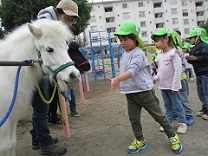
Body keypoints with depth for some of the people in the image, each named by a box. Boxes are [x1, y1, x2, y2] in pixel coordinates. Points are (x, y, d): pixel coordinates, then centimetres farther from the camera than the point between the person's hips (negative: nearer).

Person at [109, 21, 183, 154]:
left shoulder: (138, 54, -17)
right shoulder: (124, 55, 9)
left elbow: (132, 71, -33)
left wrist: (117, 79, -45)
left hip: (144, 91, -7)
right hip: (130, 93, 7)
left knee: (158, 115, 8)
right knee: (134, 119, 13)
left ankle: (173, 137, 27)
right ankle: (140, 141, 31)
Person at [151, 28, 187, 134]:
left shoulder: (173, 53, -15)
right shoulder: (160, 56, 7)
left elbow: (178, 70, -18)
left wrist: (174, 86, -19)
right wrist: (156, 78, -2)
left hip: (172, 86, -7)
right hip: (163, 86, 7)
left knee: (177, 105, 6)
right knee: (167, 105, 17)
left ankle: (182, 123, 21)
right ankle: (168, 122, 28)